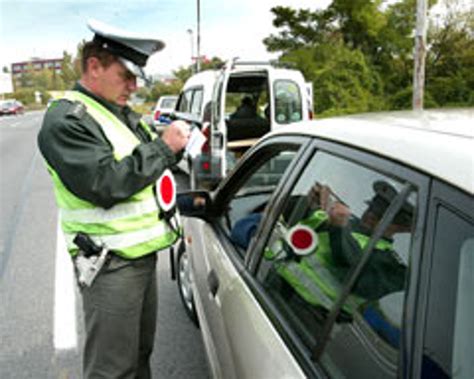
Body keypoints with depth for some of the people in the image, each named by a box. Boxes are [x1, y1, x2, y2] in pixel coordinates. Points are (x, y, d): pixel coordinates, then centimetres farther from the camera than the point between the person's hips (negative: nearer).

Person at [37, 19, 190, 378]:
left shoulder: (124, 114, 13)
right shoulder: (66, 120, -14)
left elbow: (147, 166, 19)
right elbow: (105, 185, -25)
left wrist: (176, 144, -1)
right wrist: (164, 146, -19)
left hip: (143, 253, 9)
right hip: (112, 265, -8)